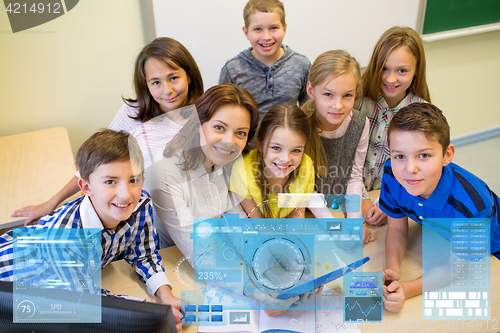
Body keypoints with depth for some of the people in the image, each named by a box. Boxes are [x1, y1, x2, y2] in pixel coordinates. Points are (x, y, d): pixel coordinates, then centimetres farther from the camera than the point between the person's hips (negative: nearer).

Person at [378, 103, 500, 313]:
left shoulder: (472, 206, -42)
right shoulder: (392, 174, -30)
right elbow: (397, 229, -14)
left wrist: (408, 289, -37)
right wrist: (392, 270, -32)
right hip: (439, 233, 4)